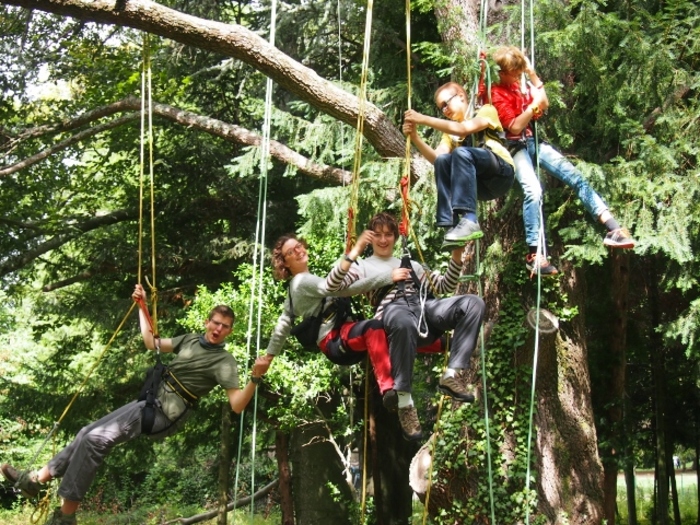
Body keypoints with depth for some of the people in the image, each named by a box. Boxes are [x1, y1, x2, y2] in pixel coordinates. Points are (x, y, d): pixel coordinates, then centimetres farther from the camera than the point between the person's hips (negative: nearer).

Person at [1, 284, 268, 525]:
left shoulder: (224, 361, -12)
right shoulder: (190, 339, 11)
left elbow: (237, 405, -22)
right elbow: (152, 343, 22)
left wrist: (255, 378, -39)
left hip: (166, 414, -8)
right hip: (151, 401, 8)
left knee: (96, 439, -19)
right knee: (89, 432, 9)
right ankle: (36, 479, 21)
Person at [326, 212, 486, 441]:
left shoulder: (411, 264, 37)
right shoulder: (363, 267, 25)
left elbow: (445, 287, 31)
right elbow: (331, 286, 7)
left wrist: (456, 257, 17)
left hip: (424, 307, 5)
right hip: (392, 309, -5)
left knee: (473, 303, -24)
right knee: (404, 322, -45)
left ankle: (450, 376, -30)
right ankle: (404, 401, -37)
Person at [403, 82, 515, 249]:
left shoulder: (487, 110, 7)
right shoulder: (450, 130, 22)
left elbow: (463, 129, -14)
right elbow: (436, 158, 4)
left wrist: (424, 119, -17)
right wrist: (415, 137, -10)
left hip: (502, 174, -5)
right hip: (481, 186, 5)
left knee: (461, 152, -30)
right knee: (443, 161, -21)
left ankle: (469, 221, -41)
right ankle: (453, 225, -29)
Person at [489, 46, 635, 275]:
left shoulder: (517, 86, 14)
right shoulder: (496, 94, -9)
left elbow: (544, 106, 17)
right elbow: (515, 127, -17)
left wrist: (533, 76, 9)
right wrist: (534, 104, -20)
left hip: (533, 141, 8)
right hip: (515, 148, -8)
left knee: (575, 176, -5)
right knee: (533, 190, -31)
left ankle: (612, 229, -8)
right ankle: (533, 254, -27)